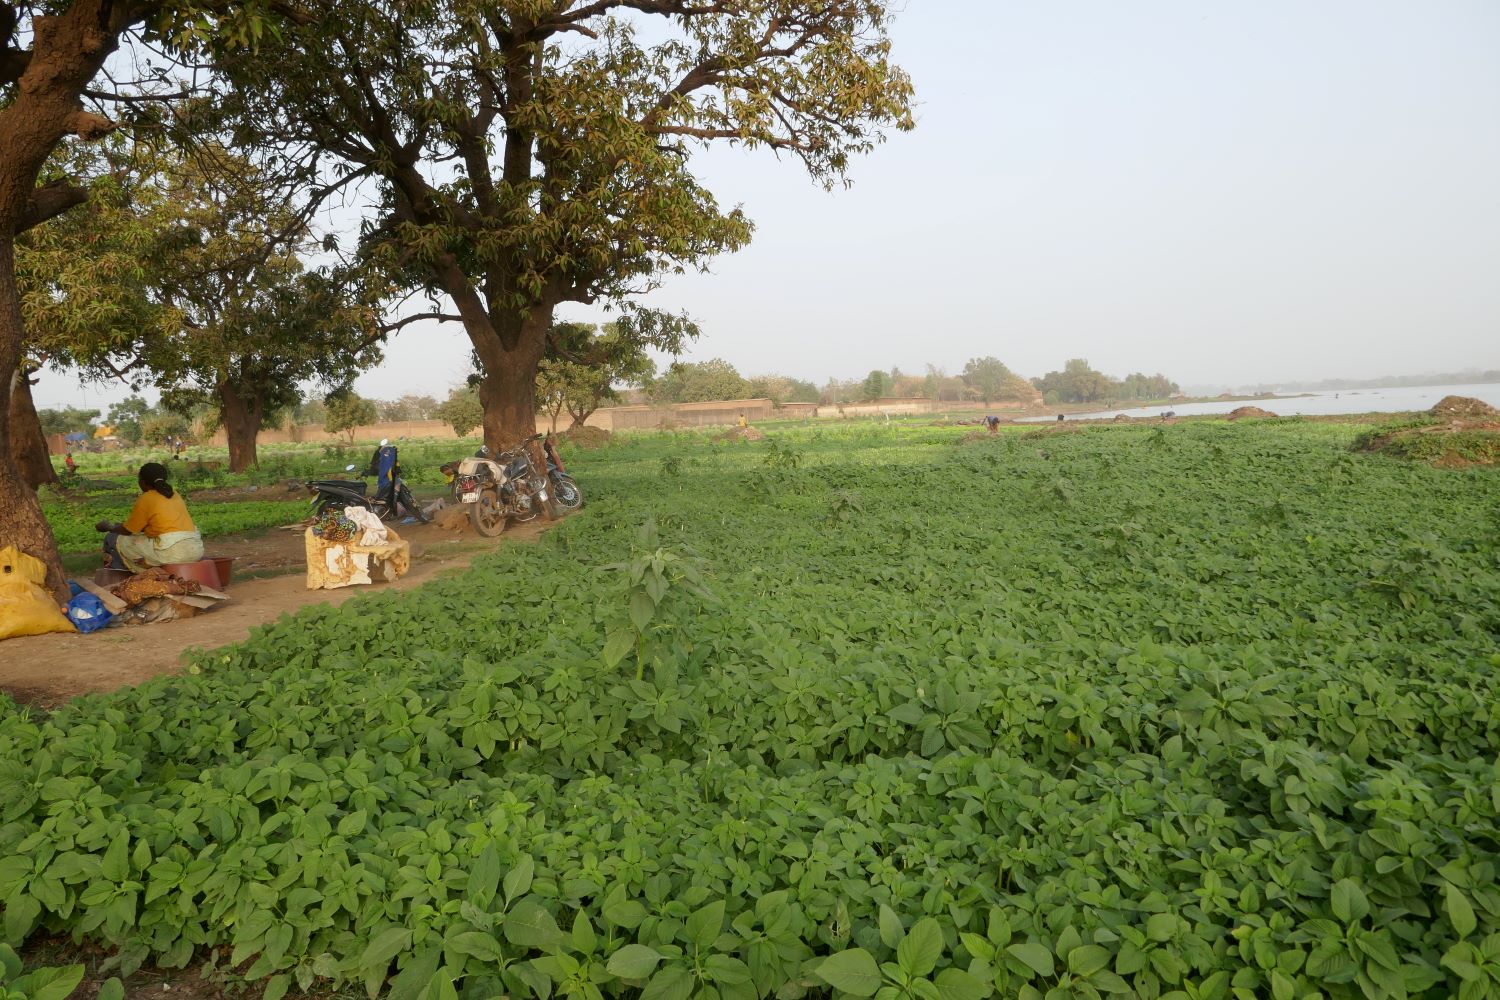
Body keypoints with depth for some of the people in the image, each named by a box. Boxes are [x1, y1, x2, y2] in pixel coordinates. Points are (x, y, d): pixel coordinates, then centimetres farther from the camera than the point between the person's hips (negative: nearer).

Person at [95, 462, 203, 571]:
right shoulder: (174, 494, 18)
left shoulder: (145, 499, -1)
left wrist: (109, 528, 29)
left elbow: (127, 531, 7)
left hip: (171, 552, -8)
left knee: (112, 539, 10)